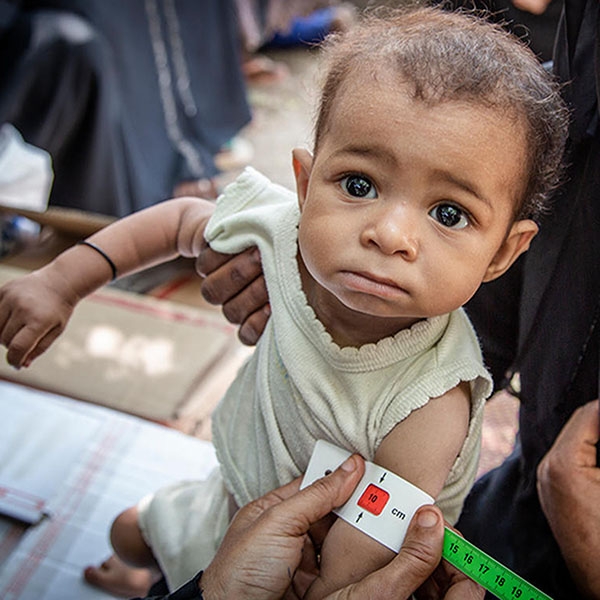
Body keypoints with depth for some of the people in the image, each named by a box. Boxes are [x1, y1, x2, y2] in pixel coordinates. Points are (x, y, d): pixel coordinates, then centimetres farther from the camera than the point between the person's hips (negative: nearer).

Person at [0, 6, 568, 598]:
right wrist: (65, 278, -5)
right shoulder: (280, 226, -27)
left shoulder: (428, 412, -40)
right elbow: (182, 221, -5)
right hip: (244, 496, 5)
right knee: (130, 533, 28)